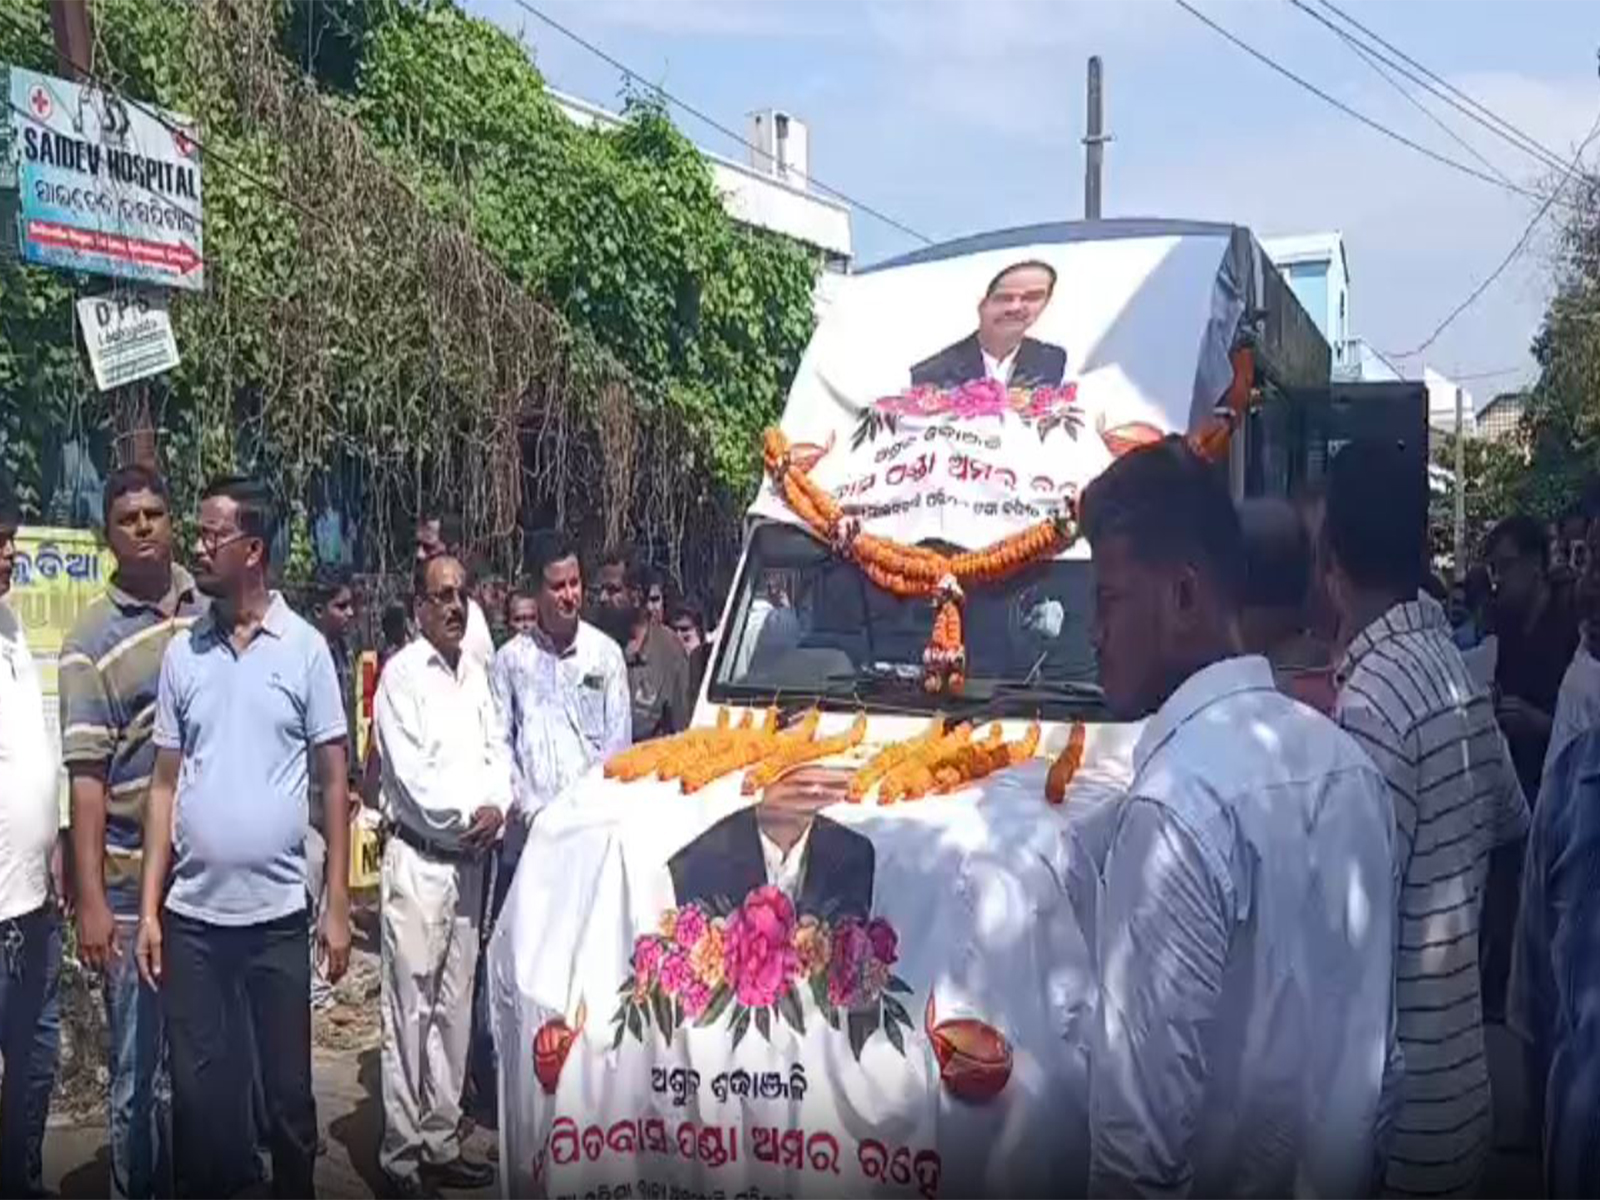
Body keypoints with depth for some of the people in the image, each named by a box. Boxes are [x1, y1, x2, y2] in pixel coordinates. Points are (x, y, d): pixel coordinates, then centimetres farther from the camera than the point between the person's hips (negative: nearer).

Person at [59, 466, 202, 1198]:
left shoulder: (211, 609, 5)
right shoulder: (91, 640, -7)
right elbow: (87, 777, -9)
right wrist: (90, 901, -12)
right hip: (136, 883, -3)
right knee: (140, 1069, 8)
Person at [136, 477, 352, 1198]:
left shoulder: (305, 648, -3)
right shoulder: (181, 654, 5)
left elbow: (333, 781, -1)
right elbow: (165, 784, 7)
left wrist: (338, 907, -3)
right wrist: (148, 908, 2)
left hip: (277, 913, -2)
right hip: (190, 915, 2)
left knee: (288, 1092, 9)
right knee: (198, 1095, 11)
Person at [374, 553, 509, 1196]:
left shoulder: (474, 672, 14)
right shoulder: (402, 673, -7)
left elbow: (496, 751, 12)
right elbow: (410, 772, -13)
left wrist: (497, 807, -6)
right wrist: (468, 818, -9)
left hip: (469, 857, 7)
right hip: (418, 858, -7)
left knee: (455, 1005, 11)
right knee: (410, 1009, -4)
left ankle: (441, 1143, 20)